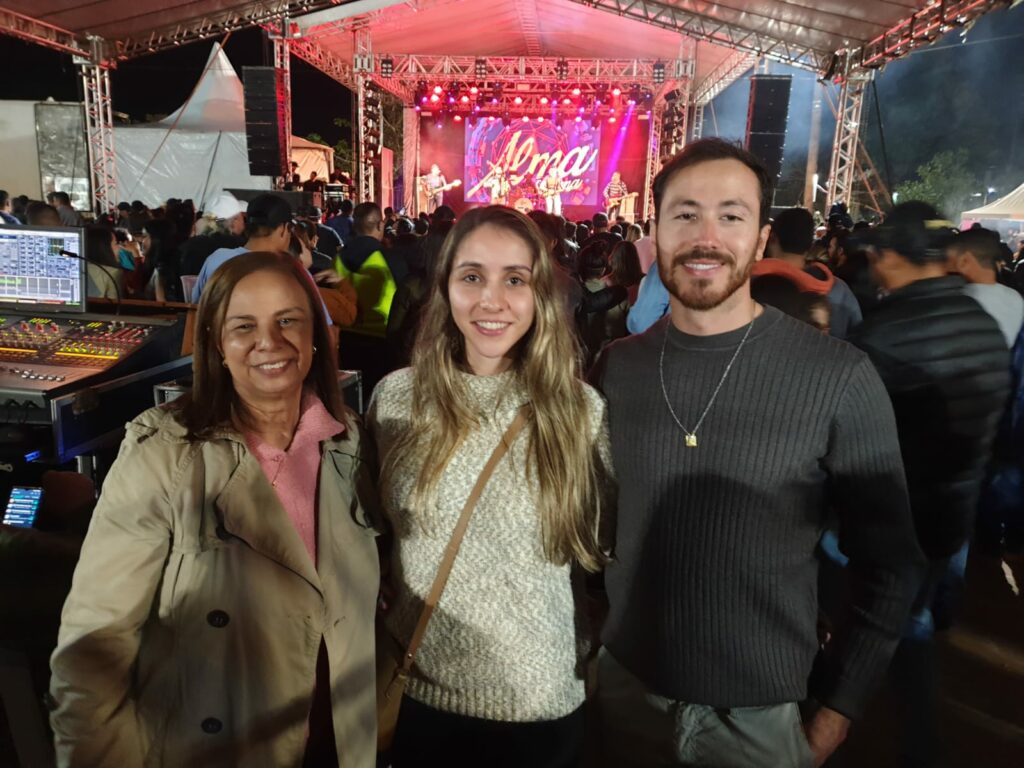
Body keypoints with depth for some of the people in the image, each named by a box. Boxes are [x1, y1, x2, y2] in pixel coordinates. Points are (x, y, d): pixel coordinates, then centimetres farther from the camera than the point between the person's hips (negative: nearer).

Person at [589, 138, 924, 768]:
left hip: (760, 713, -2)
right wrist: (584, 640, 8)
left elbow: (890, 564, -6)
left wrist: (838, 708, -4)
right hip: (627, 688, 3)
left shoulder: (840, 378, -16)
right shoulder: (616, 368, -7)